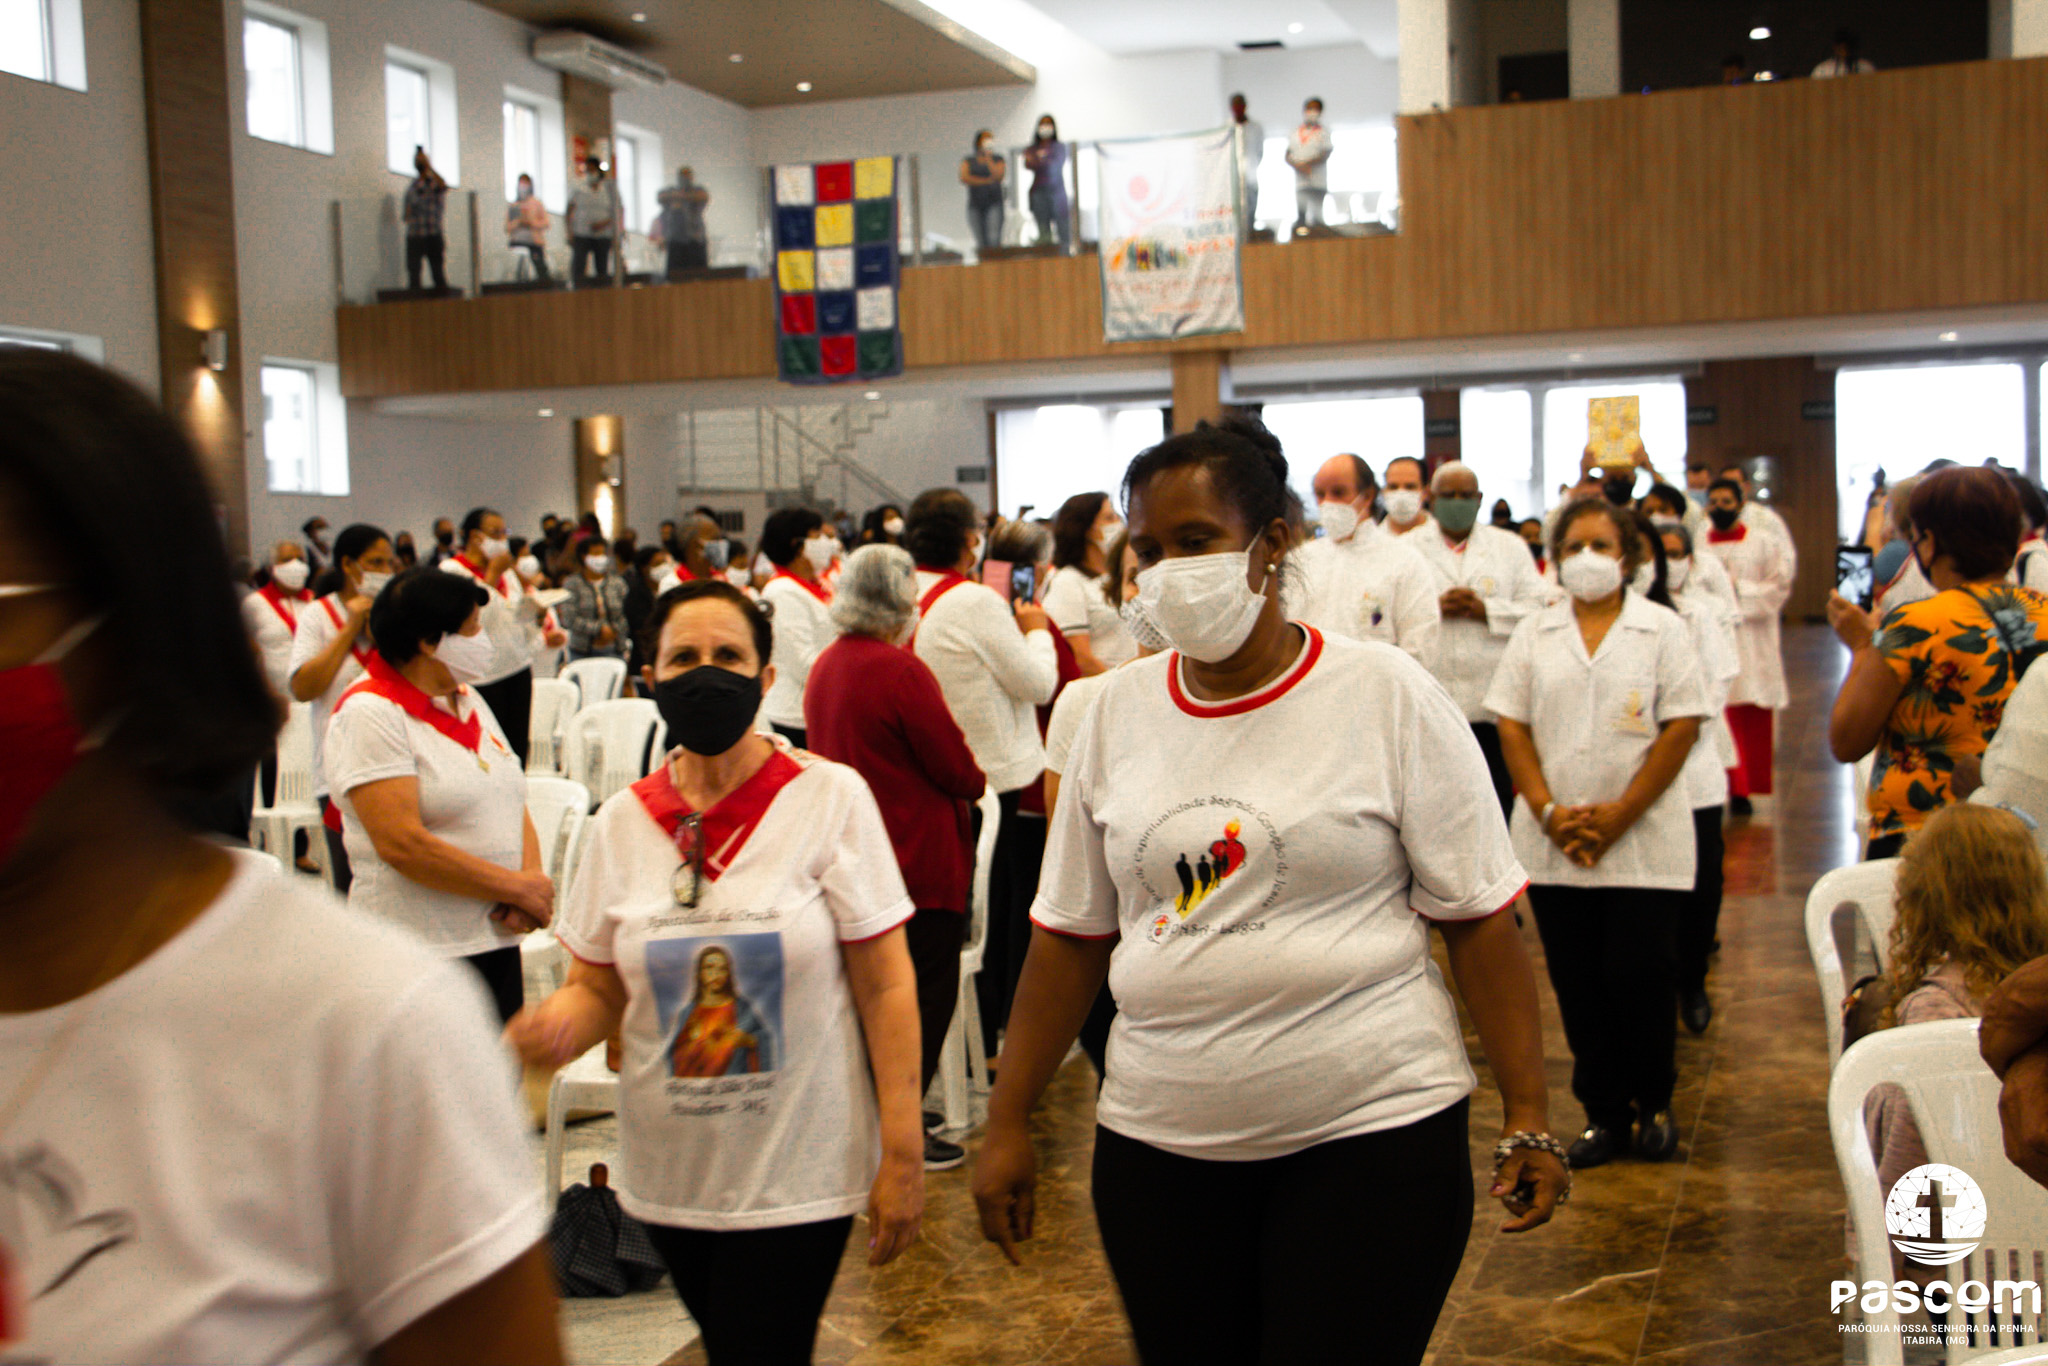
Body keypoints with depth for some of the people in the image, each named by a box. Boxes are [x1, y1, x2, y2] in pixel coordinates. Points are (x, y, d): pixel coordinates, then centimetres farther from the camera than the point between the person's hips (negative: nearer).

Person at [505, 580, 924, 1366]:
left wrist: (902, 1153, -10)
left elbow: (885, 984, -7)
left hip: (797, 1173, -4)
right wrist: (559, 1024, -17)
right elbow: (599, 988, 8)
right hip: (669, 1174, 4)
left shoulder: (829, 797, -8)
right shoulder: (622, 822, 1)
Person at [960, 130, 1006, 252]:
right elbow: (964, 178, -5)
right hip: (975, 204, 2)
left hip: (994, 204, -2)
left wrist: (988, 158, -9)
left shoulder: (998, 159, 8)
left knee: (994, 239, -19)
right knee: (981, 243, -2)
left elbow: (998, 176, -9)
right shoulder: (968, 160, 10)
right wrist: (986, 181, -7)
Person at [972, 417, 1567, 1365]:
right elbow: (1070, 934, 8)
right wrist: (1008, 1123, 7)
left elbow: (1478, 920, -4)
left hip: (1371, 1134, -3)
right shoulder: (1117, 712, 4)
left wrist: (1527, 1116, -7)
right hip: (1159, 1140, 4)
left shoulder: (1388, 697, -6)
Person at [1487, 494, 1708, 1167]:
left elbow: (1682, 727, -4)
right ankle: (1603, 1113, 17)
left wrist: (1620, 813, -11)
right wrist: (1548, 811, -7)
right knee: (1579, 984, 5)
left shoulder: (1662, 629, 2)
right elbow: (1512, 726, 6)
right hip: (1554, 846, 3)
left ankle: (1653, 1104, 18)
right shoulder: (1533, 633, 10)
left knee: (1640, 974, -4)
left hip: (1643, 843, -3)